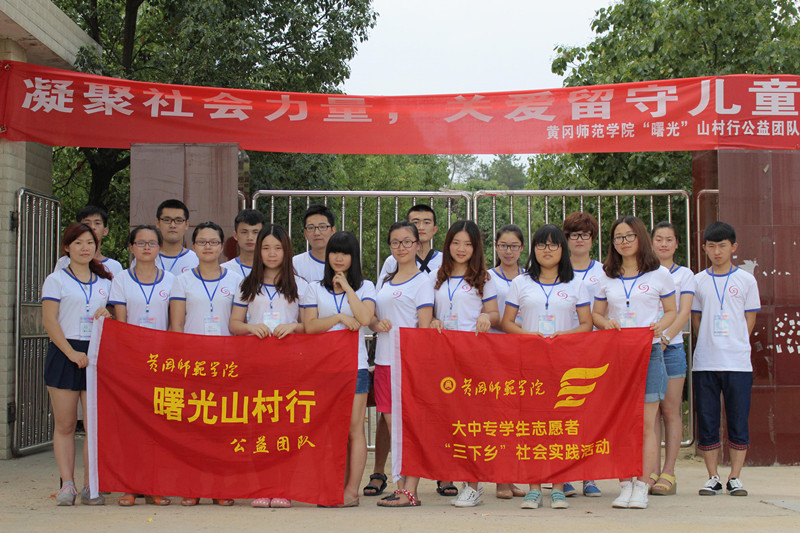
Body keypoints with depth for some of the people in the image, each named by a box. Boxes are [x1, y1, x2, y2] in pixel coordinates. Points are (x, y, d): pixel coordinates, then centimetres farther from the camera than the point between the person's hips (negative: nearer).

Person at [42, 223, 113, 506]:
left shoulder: (105, 281, 17)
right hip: (64, 353, -2)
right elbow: (49, 320, -3)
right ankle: (67, 484, 5)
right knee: (65, 424, -1)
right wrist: (71, 352, -14)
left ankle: (90, 487, 1)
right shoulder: (56, 280, 6)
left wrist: (107, 314, -3)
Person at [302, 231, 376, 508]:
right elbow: (309, 325, 1)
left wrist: (346, 286, -4)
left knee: (354, 427, -3)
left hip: (355, 363, -1)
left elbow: (365, 318, -9)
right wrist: (339, 317, -9)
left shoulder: (365, 287, 10)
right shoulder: (315, 288, 13)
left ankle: (352, 490, -1)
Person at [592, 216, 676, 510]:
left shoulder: (659, 274, 7)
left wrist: (660, 325, -9)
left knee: (646, 424, -4)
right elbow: (596, 313, 18)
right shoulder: (607, 277, 12)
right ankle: (625, 485, 5)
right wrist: (606, 322, -5)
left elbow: (671, 310, 12)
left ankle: (642, 486, -1)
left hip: (648, 352, -2)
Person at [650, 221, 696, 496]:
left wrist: (666, 336, -19)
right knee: (650, 411, 1)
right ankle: (653, 471, 4)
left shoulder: (684, 275, 8)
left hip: (671, 347, -2)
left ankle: (669, 472, 0)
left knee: (670, 410, -2)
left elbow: (684, 313, -3)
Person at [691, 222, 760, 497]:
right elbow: (696, 320, 10)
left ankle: (735, 477, 11)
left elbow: (749, 321, 7)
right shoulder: (698, 281, 7)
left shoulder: (746, 280, 5)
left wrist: (736, 347, 1)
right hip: (705, 363, 1)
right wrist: (711, 346, 3)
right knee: (707, 421, 3)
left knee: (739, 421, 2)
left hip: (738, 361, -1)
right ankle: (713, 477, 12)